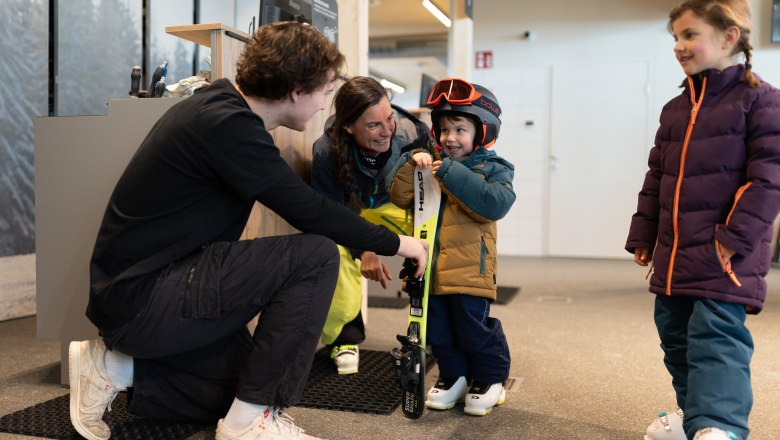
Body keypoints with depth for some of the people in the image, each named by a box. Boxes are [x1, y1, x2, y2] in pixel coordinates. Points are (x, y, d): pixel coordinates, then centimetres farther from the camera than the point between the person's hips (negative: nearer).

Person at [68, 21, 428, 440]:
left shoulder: (221, 109, 8)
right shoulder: (225, 123, -22)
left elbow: (295, 199, 15)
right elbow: (311, 214, -20)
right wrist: (394, 243, -5)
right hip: (139, 297, -10)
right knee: (315, 257, -20)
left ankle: (117, 367, 17)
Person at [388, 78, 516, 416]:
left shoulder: (491, 168, -2)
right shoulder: (431, 164, 11)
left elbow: (495, 204, -22)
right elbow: (400, 197, 7)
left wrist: (452, 174, -23)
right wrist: (411, 165, -9)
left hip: (469, 267, -5)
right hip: (431, 267, 5)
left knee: (474, 328, 2)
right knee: (438, 330, 13)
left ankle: (490, 380, 23)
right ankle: (453, 376, 32)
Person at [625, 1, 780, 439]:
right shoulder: (675, 109, 15)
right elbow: (656, 177, 16)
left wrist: (737, 237, -19)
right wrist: (643, 235, 12)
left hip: (725, 252, -7)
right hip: (673, 252, 8)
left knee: (716, 336, -13)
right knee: (675, 333, 14)